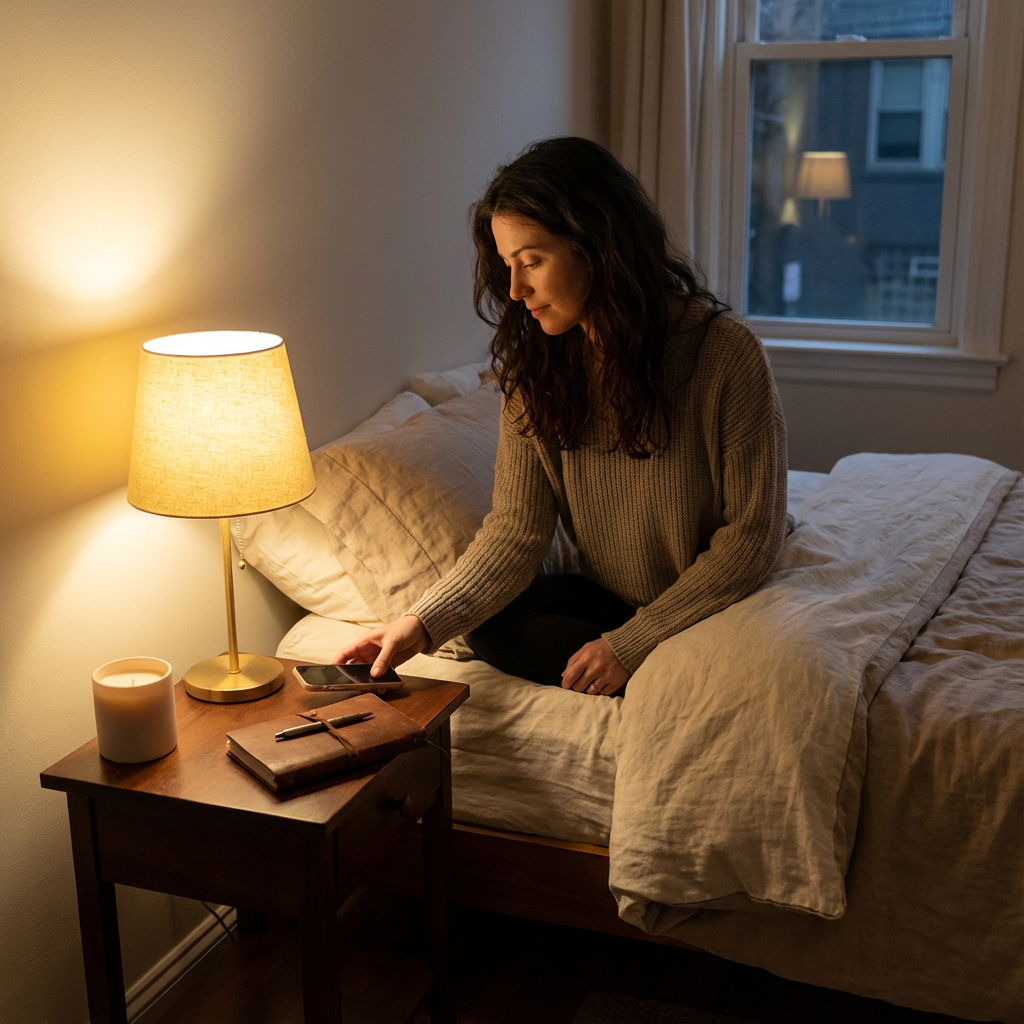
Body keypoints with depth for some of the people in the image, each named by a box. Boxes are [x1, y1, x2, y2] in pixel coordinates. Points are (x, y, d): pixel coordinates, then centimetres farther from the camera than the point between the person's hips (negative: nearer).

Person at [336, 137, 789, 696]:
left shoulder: (724, 352, -20)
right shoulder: (535, 368, -6)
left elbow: (751, 535, -16)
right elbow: (517, 529, -9)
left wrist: (633, 641, -20)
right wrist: (422, 623, -24)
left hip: (708, 609, -4)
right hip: (604, 599, 5)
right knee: (488, 624, -20)